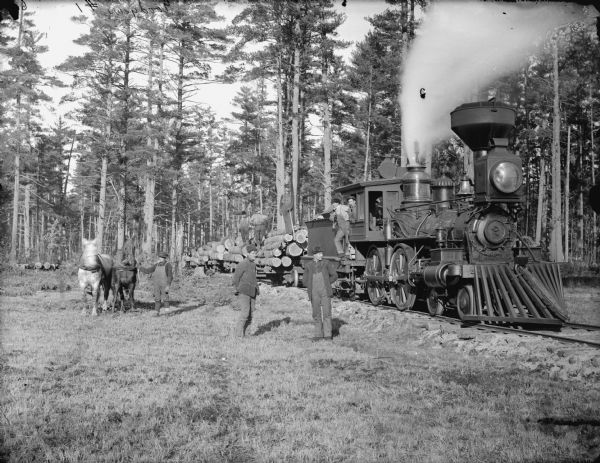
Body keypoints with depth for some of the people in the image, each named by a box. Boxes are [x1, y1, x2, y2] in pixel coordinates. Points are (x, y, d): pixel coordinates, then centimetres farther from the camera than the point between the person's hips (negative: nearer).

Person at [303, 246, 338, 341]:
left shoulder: (326, 264, 1)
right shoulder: (309, 266, 3)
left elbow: (334, 275, 8)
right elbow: (304, 280, 12)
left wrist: (327, 284, 4)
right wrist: (311, 287, 3)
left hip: (325, 292, -1)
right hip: (314, 294, 1)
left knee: (326, 313, -4)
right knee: (316, 314, 5)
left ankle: (327, 334, 0)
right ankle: (318, 334, 13)